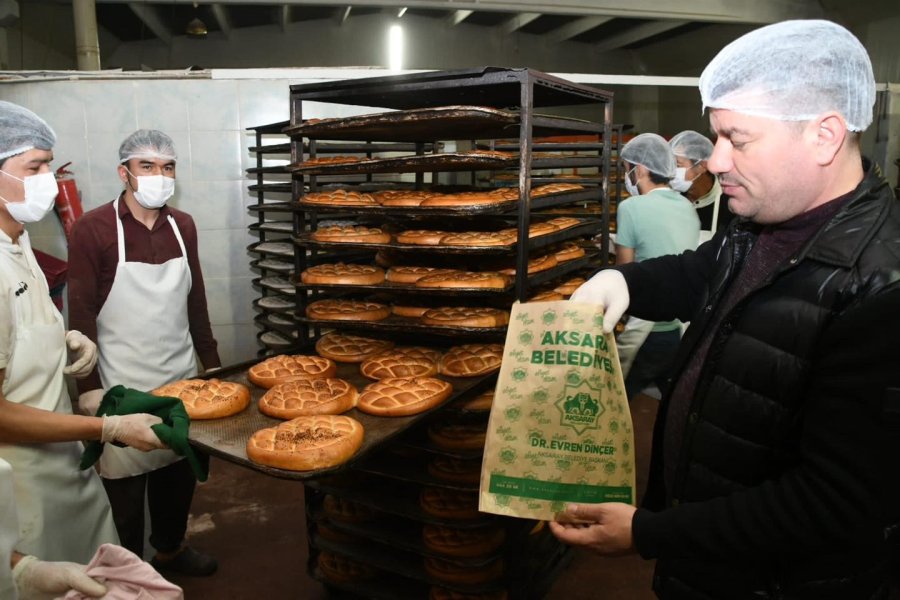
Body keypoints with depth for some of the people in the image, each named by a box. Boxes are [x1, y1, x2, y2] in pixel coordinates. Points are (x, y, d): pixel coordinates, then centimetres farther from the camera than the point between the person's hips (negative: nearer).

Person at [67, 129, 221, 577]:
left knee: (178, 470, 15)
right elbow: (81, 316, -10)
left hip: (181, 377, 5)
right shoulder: (93, 229, -10)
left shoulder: (183, 226, 5)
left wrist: (211, 362, 11)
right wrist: (88, 386, -12)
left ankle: (170, 549, 38)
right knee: (124, 480, 8)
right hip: (122, 386, -4)